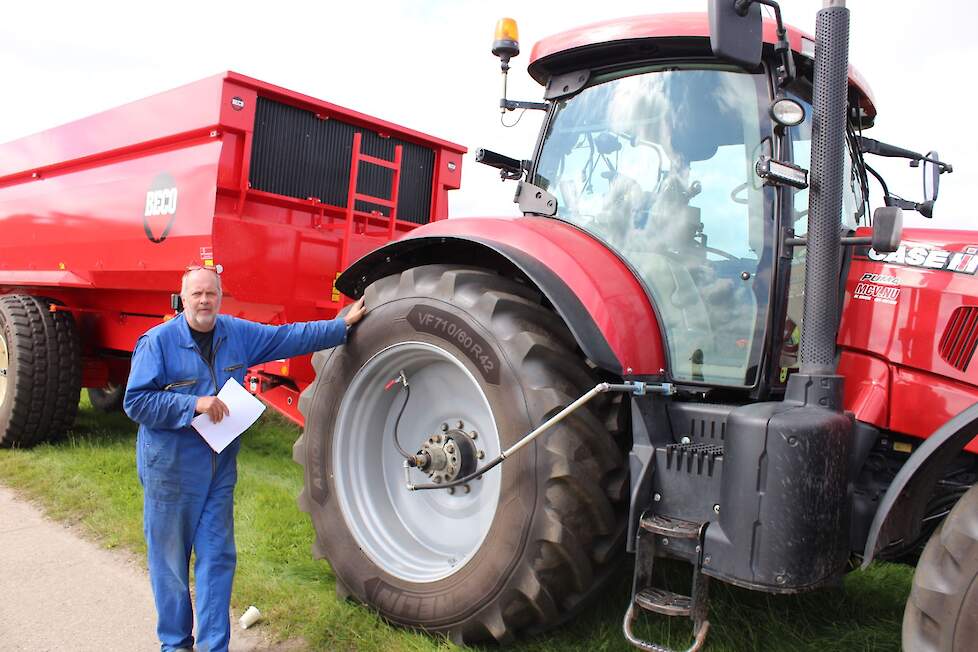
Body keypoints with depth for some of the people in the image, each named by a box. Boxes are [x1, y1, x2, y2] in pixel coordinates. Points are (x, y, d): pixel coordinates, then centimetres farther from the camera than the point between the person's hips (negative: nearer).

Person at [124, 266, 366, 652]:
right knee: (170, 558, 8)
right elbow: (136, 402, -14)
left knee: (218, 557, 8)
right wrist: (193, 404, -22)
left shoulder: (238, 334, 3)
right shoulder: (158, 341, -11)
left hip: (220, 467, 4)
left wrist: (342, 325, 10)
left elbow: (290, 337, 9)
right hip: (170, 468, -4)